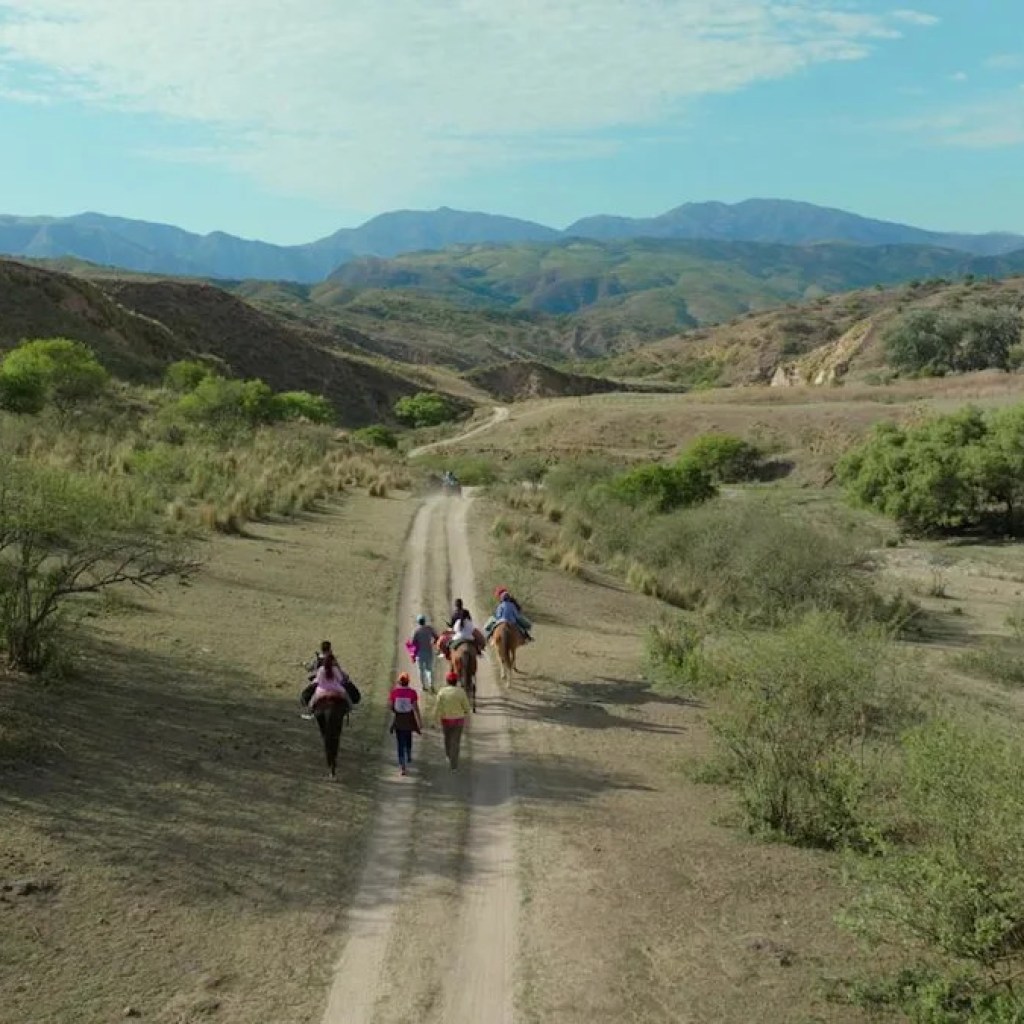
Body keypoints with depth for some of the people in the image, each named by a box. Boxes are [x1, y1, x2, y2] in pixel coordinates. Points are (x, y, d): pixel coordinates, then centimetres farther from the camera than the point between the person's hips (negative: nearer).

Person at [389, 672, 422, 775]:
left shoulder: (394, 692, -11)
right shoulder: (412, 692, -13)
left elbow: (389, 705, -3)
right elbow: (416, 707, -12)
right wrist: (420, 721, -6)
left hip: (398, 720, -1)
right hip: (409, 719, 1)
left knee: (400, 743, 5)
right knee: (408, 738, 29)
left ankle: (403, 766, -4)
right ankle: (409, 758, 48)